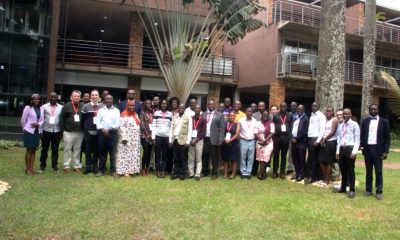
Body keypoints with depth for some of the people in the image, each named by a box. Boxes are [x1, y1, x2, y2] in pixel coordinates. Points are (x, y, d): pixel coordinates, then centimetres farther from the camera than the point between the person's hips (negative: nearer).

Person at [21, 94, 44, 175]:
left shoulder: (41, 109, 3)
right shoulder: (28, 108, -9)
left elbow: (42, 120, 6)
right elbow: (23, 120, -3)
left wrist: (38, 124, -13)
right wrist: (25, 129, 5)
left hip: (37, 132, 4)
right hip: (29, 131, -4)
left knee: (34, 150, 8)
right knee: (29, 150, 1)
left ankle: (31, 168, 14)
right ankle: (27, 169, 9)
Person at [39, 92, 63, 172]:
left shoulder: (61, 107, 3)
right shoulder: (44, 107, 1)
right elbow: (41, 119, 1)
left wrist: (62, 132, 1)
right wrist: (40, 131, -3)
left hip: (57, 131, 0)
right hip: (46, 131, 0)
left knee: (55, 150, 7)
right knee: (44, 149, 7)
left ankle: (55, 166, 16)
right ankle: (42, 166, 17)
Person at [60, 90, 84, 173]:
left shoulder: (83, 106, 4)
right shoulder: (67, 106, -1)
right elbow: (62, 119, -2)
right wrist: (62, 130, -5)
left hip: (80, 132, 2)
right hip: (68, 132, -2)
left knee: (77, 150, 10)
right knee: (67, 149, 5)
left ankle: (77, 166, 18)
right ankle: (66, 166, 13)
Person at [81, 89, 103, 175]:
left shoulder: (102, 106, 6)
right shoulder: (86, 106, 1)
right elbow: (82, 118, 2)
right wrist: (84, 129, 0)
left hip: (98, 131, 1)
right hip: (88, 131, -1)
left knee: (96, 150, 7)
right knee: (88, 150, 4)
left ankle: (95, 167, 16)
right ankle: (88, 167, 13)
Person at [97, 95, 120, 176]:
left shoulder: (116, 110, 9)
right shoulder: (101, 110, 12)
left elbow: (117, 122, -1)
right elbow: (98, 121, 3)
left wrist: (110, 129, -13)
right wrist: (103, 129, -13)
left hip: (113, 133, -1)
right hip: (102, 133, 1)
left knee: (112, 153, -1)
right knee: (102, 152, 6)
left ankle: (113, 170, 4)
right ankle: (101, 170, 12)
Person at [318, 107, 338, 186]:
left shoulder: (334, 120, -5)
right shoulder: (325, 120, 16)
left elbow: (333, 132, -13)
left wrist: (324, 139, -9)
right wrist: (321, 139, -3)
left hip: (331, 142, -7)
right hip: (324, 142, 7)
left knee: (329, 162, -2)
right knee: (321, 161, 6)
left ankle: (327, 180, 5)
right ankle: (325, 178, 17)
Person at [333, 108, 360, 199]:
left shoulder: (354, 124, -4)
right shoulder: (340, 125, 12)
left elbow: (357, 139, -7)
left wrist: (354, 151, -15)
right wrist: (337, 151, 9)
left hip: (350, 148, -5)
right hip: (341, 149, 5)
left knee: (350, 170, 1)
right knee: (343, 170, 13)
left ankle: (352, 190, 12)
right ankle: (343, 188, 25)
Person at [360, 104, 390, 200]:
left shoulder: (384, 122, 2)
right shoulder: (365, 121, 8)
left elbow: (387, 137, 1)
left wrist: (386, 151, -6)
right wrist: (362, 147, -1)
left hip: (378, 149, -2)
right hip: (367, 149, 2)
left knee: (378, 171, 2)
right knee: (368, 171, 9)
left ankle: (379, 192, 9)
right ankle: (368, 190, 17)